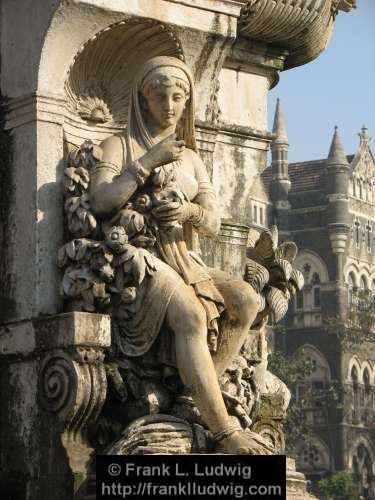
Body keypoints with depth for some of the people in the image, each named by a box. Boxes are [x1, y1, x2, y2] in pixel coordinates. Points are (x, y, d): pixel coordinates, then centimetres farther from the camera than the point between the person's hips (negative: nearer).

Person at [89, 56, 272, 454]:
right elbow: (100, 202, -9)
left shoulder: (191, 160, 23)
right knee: (191, 314, -34)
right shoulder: (118, 146, 9)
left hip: (180, 262, 6)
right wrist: (149, 161, -9)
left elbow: (213, 223, 12)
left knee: (245, 299, -23)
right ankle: (224, 432, -35)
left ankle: (201, 396, -23)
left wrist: (189, 211, -11)